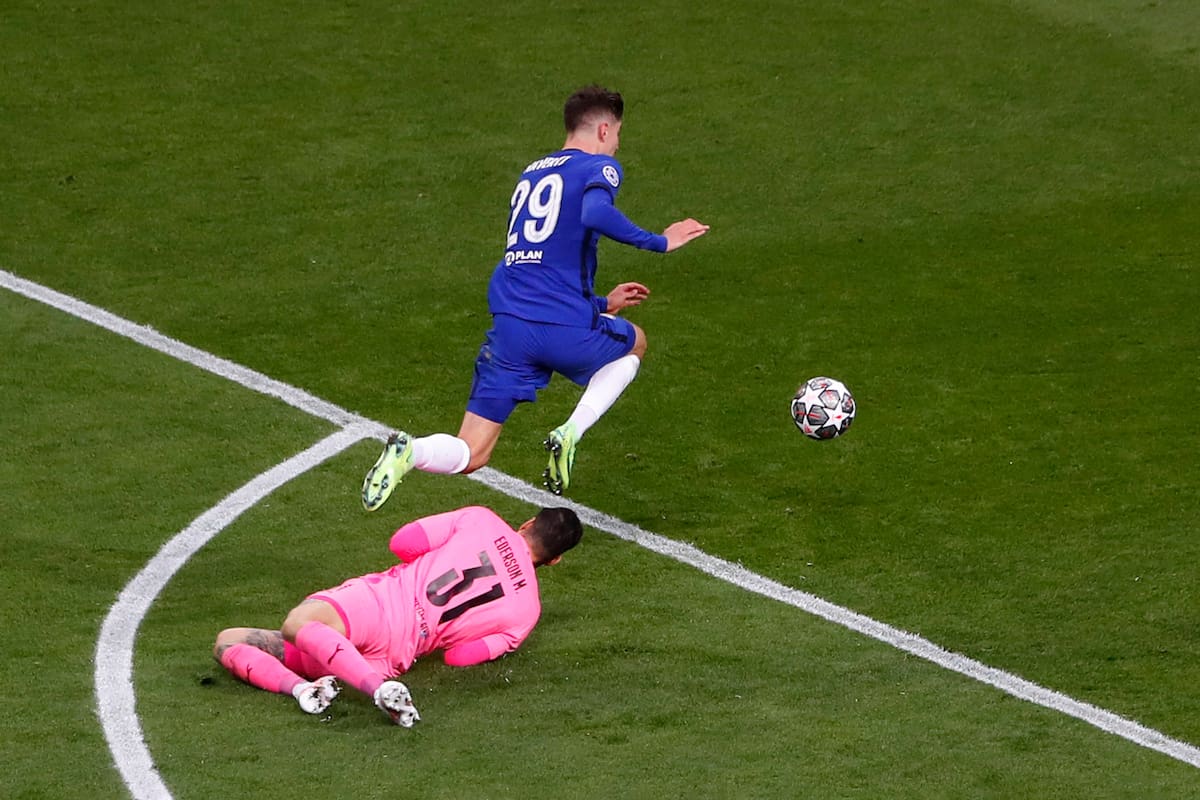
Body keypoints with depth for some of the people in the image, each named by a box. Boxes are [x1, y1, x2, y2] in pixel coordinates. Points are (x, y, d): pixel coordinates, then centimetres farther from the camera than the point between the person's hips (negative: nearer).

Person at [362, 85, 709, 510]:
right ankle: (570, 434, 7)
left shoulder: (531, 173, 25)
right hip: (567, 329, -5)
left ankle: (407, 450, -27)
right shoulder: (598, 168, 3)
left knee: (469, 456, 7)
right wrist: (659, 241, -11)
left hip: (509, 327, 5)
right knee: (634, 343, 31)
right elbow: (594, 214, -22)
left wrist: (601, 303, 40)